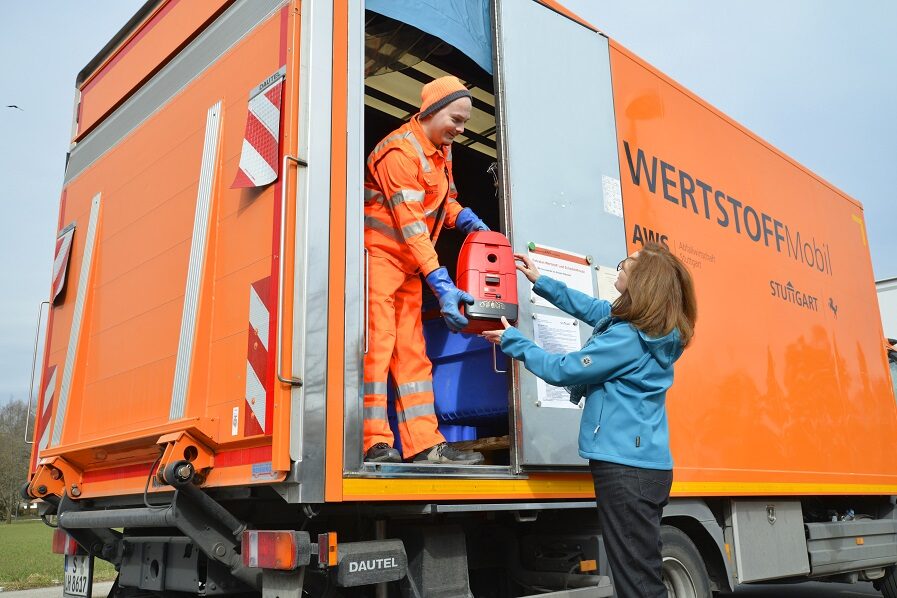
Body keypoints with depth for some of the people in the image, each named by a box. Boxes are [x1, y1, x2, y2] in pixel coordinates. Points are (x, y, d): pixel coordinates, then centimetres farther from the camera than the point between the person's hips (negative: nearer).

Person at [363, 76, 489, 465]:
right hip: (377, 254, -9)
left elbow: (444, 201, 21)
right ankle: (375, 445, -8)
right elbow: (411, 225, -24)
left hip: (409, 264, 9)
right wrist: (442, 285, -28)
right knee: (377, 343, -11)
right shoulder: (401, 150, -17)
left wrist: (467, 221, -1)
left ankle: (424, 445, 6)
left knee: (412, 352, 5)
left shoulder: (442, 149, 12)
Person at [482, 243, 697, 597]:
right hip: (646, 463, 10)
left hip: (625, 464, -10)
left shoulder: (628, 338, -18)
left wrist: (512, 341, 1)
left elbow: (562, 370, -11)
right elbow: (591, 308, 23)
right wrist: (540, 282, 28)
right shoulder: (651, 327, 9)